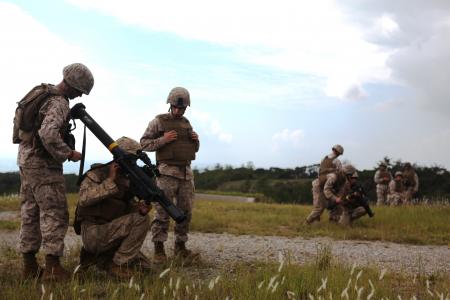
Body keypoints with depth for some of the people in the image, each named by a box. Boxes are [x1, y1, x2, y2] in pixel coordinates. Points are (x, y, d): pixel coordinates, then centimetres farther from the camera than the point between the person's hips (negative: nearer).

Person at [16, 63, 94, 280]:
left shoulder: (39, 92, 11)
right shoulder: (59, 103, -18)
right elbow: (48, 134, -32)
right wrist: (68, 153, -20)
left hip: (26, 160, 10)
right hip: (44, 164, -9)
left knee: (30, 212, 12)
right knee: (55, 213, -6)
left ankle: (29, 266, 17)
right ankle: (52, 268, -8)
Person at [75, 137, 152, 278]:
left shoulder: (127, 180, 13)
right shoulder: (97, 174, -9)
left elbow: (129, 206, 9)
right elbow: (84, 199, -26)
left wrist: (141, 208, -14)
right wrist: (110, 181, -27)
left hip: (111, 232, 8)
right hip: (93, 232, -8)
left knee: (144, 266, 7)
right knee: (141, 220, -22)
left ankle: (101, 258, 13)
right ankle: (119, 264, -13)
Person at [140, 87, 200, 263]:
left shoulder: (187, 124, 16)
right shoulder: (158, 121, 0)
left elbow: (194, 149, 23)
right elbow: (144, 144, -2)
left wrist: (196, 140, 1)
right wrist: (163, 140, -16)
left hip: (186, 172, 6)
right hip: (167, 172, -5)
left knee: (185, 211, 6)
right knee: (162, 211, -7)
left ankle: (180, 247, 15)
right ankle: (159, 249, -2)